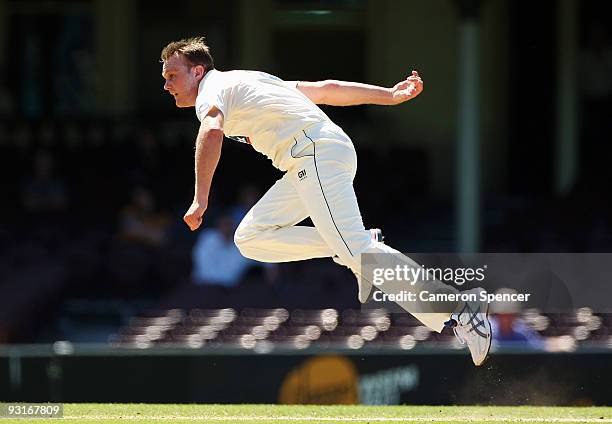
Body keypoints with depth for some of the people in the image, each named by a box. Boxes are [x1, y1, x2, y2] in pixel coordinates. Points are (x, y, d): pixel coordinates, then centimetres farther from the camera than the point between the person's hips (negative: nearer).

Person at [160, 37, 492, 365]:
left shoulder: (211, 89, 3)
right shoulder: (247, 82, 31)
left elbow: (212, 131, -20)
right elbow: (325, 89, 28)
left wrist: (200, 199, -22)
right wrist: (390, 96, 26)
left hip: (316, 150, -10)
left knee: (357, 253, -19)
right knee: (250, 238, 7)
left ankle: (460, 311, -26)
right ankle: (361, 249, -2)